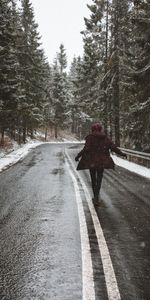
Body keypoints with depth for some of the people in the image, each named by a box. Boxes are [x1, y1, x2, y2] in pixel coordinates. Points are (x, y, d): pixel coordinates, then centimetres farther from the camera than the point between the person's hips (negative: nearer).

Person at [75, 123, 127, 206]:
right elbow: (113, 147, 0)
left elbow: (86, 149, -16)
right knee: (99, 179, 6)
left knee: (93, 179, 14)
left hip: (92, 161, -1)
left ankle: (96, 197, 22)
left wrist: (78, 155, -8)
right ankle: (96, 197, -8)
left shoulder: (90, 137, -6)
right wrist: (121, 153, 13)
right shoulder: (106, 138, 2)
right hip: (102, 162, 2)